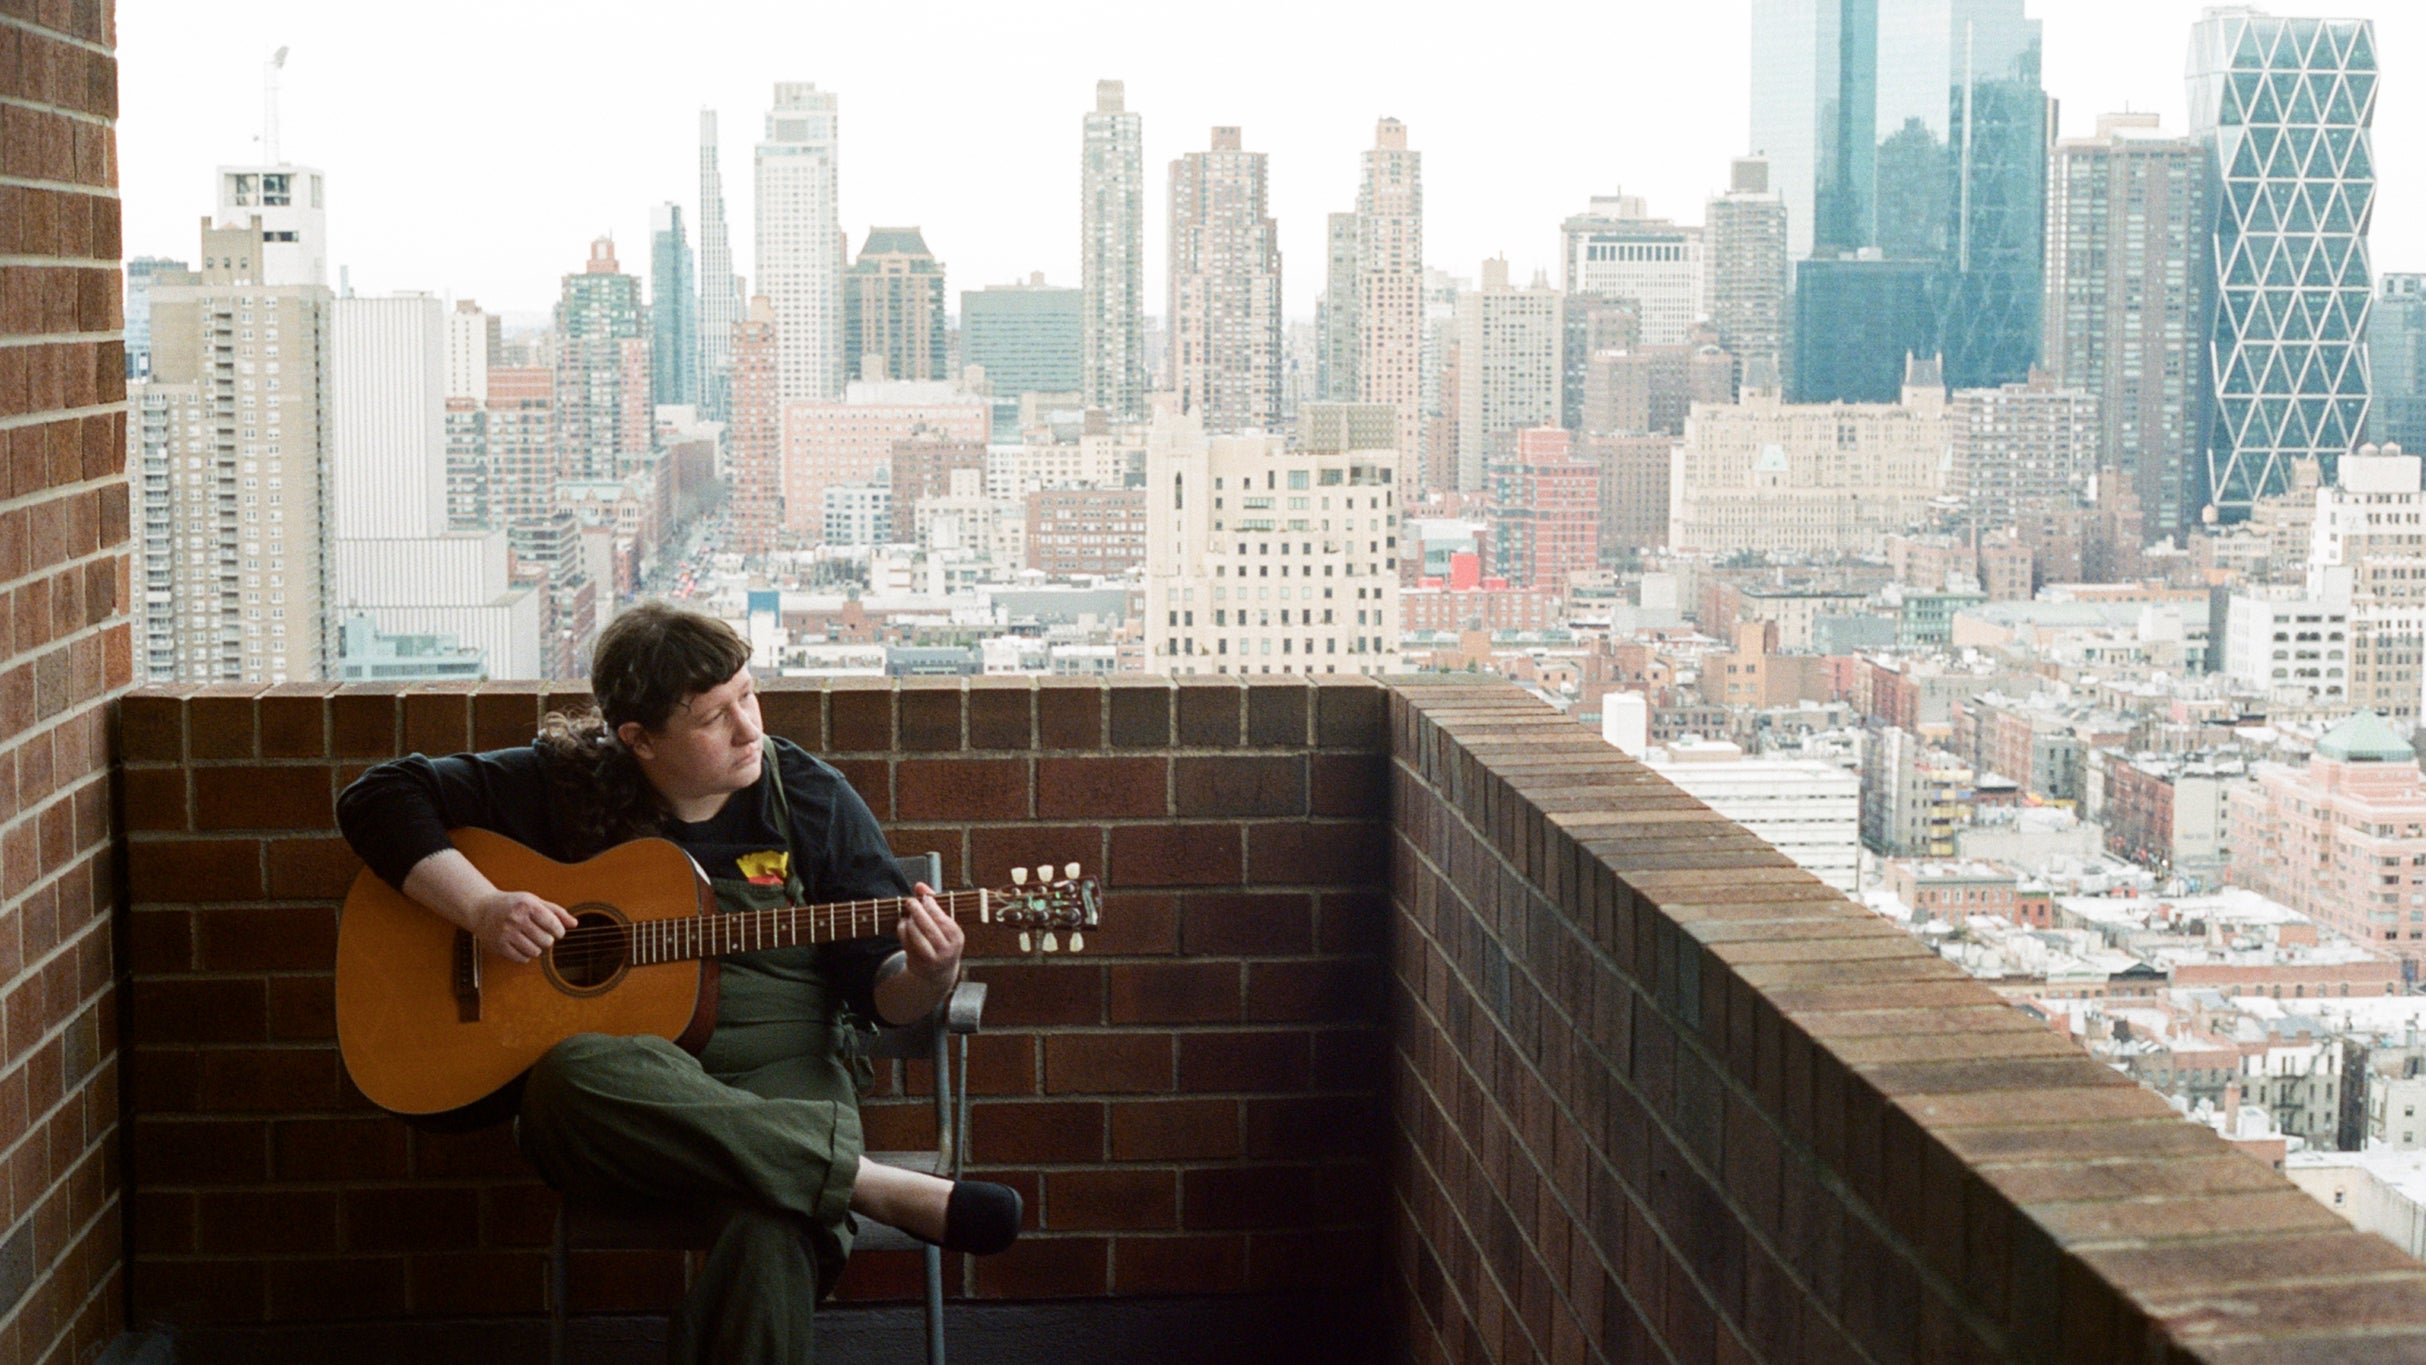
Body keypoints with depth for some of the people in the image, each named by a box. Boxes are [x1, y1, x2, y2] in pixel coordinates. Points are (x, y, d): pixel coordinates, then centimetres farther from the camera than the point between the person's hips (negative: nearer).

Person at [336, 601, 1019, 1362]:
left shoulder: (810, 800, 7)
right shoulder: (565, 784, 5)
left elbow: (879, 987, 7)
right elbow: (379, 798, 6)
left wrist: (926, 976, -17)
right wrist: (480, 907, -9)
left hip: (778, 1094, -2)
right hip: (622, 1099, 2)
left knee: (775, 1239, -40)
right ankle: (885, 1190, -33)